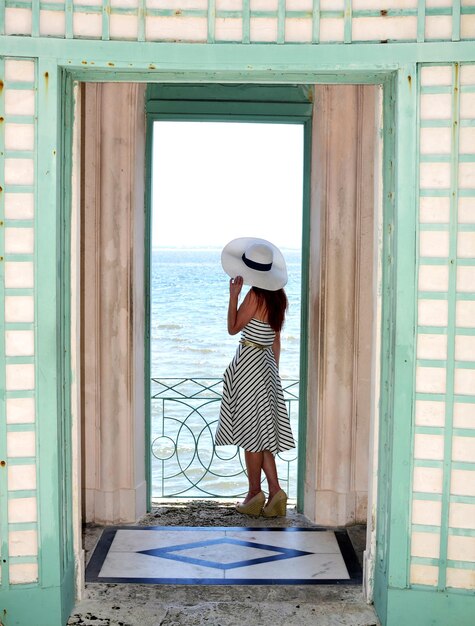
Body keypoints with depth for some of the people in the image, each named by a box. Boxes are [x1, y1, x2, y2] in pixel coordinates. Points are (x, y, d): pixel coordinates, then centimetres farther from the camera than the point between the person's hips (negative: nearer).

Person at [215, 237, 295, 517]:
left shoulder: (255, 295, -15)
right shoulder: (278, 295, 9)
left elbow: (233, 328, -9)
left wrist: (233, 294, -12)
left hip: (250, 362, -8)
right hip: (267, 362, 8)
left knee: (251, 430, 1)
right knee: (262, 431, 11)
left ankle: (255, 492, 9)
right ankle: (275, 491, 5)